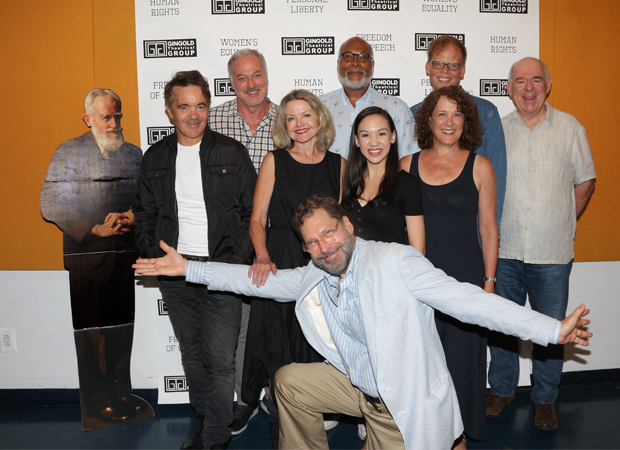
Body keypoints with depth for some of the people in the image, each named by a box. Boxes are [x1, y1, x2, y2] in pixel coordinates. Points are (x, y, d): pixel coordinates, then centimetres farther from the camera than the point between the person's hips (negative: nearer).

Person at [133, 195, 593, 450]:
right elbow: (256, 280, 8)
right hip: (358, 387, 6)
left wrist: (552, 330, -31)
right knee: (289, 380, 6)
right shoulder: (312, 280, -1)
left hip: (406, 402, -6)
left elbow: (468, 300, -26)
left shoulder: (396, 262, -21)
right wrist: (188, 267, 6)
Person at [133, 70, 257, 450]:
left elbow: (254, 212, -1)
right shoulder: (155, 158, 9)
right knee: (192, 355, 15)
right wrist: (154, 257, 2)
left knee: (220, 359, -3)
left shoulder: (232, 153, 0)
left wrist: (237, 261, -10)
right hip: (175, 275, 4)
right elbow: (144, 214, 16)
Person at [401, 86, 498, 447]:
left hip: (464, 275, -1)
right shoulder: (407, 165, 4)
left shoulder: (479, 166, 0)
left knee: (460, 353, 6)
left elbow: (488, 229, 3)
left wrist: (489, 281, -2)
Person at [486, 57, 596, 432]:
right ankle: (502, 390, 31)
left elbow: (585, 181, 10)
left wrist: (565, 224, 8)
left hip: (552, 252, -1)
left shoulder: (570, 127, 2)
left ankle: (545, 399, 28)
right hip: (504, 250, 1)